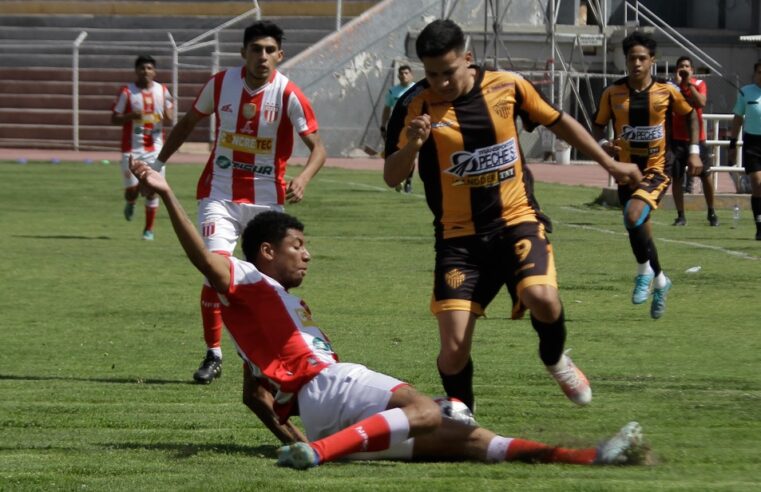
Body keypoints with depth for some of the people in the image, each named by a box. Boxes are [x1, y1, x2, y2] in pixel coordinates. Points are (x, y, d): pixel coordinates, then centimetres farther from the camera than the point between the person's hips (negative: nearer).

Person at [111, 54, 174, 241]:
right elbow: (114, 118, -2)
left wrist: (167, 115, -12)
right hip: (132, 148, -2)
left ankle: (149, 229, 10)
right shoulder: (127, 92, -3)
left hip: (155, 147, 2)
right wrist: (131, 116, -21)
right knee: (132, 188, -7)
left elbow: (169, 119, 13)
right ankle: (130, 203, 31)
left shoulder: (162, 91, 6)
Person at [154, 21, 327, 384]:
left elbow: (317, 147, -11)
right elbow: (188, 123, 12)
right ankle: (213, 355, -5)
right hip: (219, 192, 0)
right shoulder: (221, 84, -4)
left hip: (266, 199, 0)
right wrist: (157, 164, 11)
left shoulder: (289, 95, -11)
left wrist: (303, 178, -30)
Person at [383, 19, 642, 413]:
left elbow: (558, 122, 13)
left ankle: (554, 358, 7)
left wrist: (609, 164, 21)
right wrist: (412, 144, -30)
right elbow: (392, 178, -10)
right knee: (453, 349, -11)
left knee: (542, 297, -28)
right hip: (458, 236, 0)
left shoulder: (507, 87, -3)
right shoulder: (415, 106, -8)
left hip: (517, 221, 0)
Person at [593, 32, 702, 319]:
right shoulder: (613, 93, -2)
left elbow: (690, 115, 12)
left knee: (633, 214, -27)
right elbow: (599, 125, 8)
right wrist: (603, 143, -14)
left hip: (657, 169, -3)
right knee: (638, 229, 5)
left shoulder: (667, 91, -5)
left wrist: (694, 151, 5)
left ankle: (645, 271, -4)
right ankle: (659, 280, 29)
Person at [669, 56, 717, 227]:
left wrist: (689, 83, -16)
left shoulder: (700, 84, 1)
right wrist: (677, 83, -16)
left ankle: (711, 212, 17)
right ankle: (681, 216, 6)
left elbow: (701, 102, -17)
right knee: (676, 178, -3)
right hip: (677, 139, 1)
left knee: (705, 176, 1)